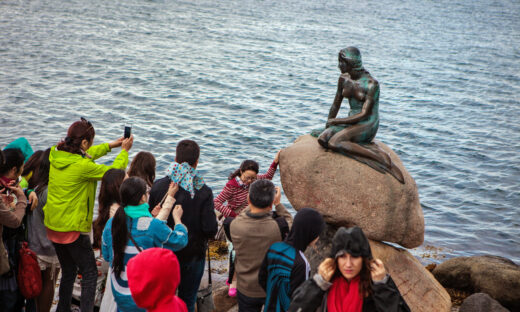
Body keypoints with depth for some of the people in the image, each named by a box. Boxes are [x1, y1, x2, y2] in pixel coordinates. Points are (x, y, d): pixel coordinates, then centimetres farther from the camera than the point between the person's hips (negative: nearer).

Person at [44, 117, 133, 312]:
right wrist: (124, 150, 6)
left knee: (68, 272, 21)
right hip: (73, 228, -8)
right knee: (89, 273, 5)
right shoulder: (82, 166, -23)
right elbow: (114, 171, -10)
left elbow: (85, 156, 17)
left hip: (52, 225, 8)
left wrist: (110, 145, 21)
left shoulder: (56, 155, -1)